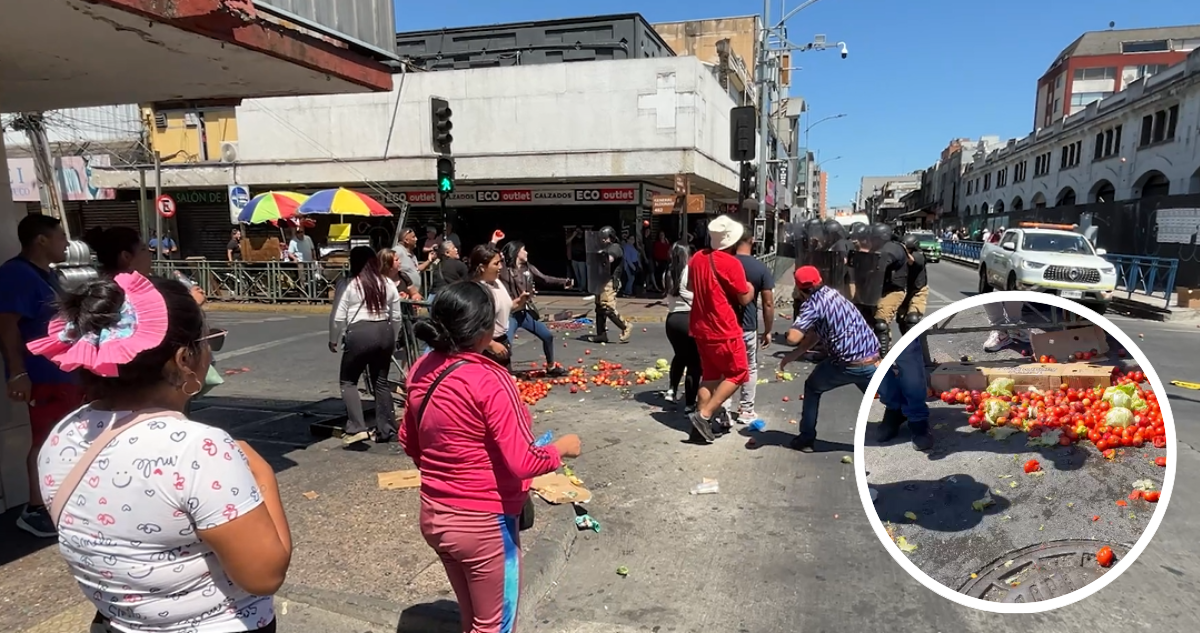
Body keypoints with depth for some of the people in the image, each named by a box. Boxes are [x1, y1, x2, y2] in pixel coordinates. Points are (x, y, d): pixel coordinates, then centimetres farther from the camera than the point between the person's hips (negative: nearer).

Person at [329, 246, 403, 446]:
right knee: (381, 382, 14)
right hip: (384, 332, 5)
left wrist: (333, 340, 12)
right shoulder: (388, 284, 11)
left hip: (359, 333, -5)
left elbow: (338, 318, -3)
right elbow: (396, 316, 15)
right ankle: (386, 430, 16)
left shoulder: (348, 285, -3)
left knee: (348, 381, 9)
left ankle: (357, 428, -2)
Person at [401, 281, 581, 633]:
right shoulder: (489, 381, -25)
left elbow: (409, 441, 11)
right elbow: (523, 462, -26)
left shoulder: (421, 371, -2)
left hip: (433, 516, 7)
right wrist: (561, 447, -8)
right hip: (483, 523, -7)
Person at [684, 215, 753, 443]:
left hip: (700, 328, 7)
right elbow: (745, 299, -9)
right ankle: (704, 415, -4)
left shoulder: (697, 258, 4)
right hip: (724, 330, -7)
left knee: (710, 375, 15)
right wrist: (751, 287, 10)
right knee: (737, 373, 6)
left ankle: (705, 422, 14)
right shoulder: (731, 263, -17)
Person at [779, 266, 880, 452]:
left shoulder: (814, 303, -7)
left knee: (812, 387, 19)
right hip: (872, 360, 5)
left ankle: (807, 439, 22)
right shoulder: (832, 294, 17)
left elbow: (793, 337, -19)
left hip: (847, 365, -5)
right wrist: (793, 355, 23)